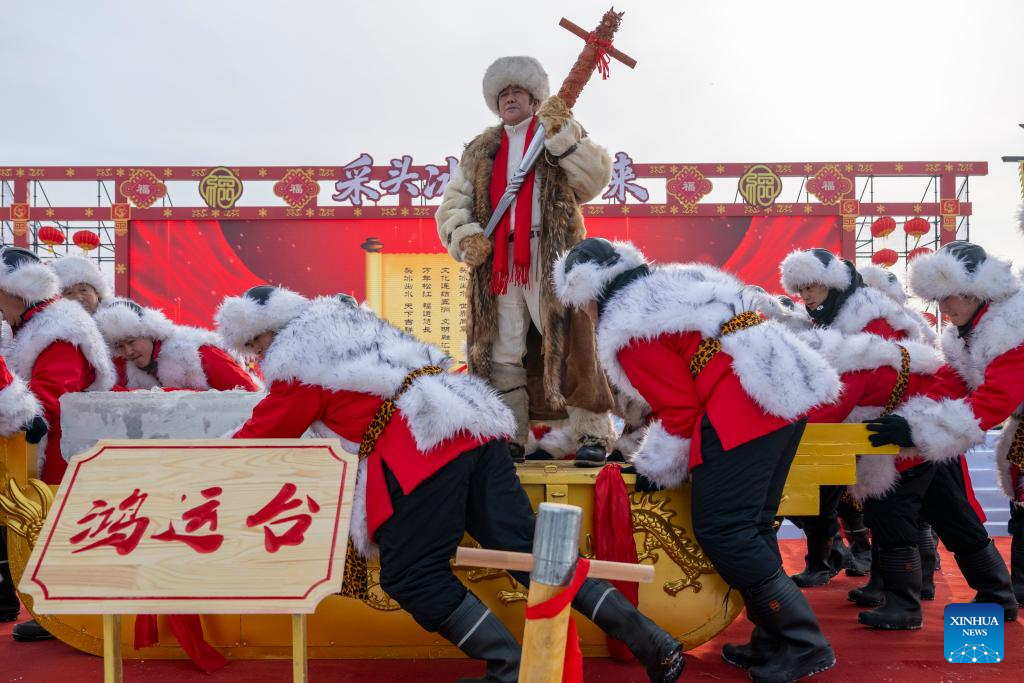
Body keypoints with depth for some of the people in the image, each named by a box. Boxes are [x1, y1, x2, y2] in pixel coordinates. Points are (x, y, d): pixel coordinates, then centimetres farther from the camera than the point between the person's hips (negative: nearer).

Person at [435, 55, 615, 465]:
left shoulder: (564, 137, 13)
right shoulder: (479, 152, 22)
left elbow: (594, 180, -3)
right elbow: (452, 206, 15)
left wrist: (560, 137, -12)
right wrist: (465, 236, -5)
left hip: (553, 258, -4)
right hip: (496, 264, 4)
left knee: (568, 343, -11)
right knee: (500, 350, 4)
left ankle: (593, 434, -3)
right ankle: (508, 437, 13)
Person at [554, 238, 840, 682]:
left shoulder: (627, 328, -4)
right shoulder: (672, 285, 24)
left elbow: (679, 409, -8)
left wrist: (657, 467, 7)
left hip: (742, 413, -10)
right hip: (787, 393, 10)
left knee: (722, 532, -5)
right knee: (750, 526, 15)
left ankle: (803, 645, -1)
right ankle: (774, 641, 20)